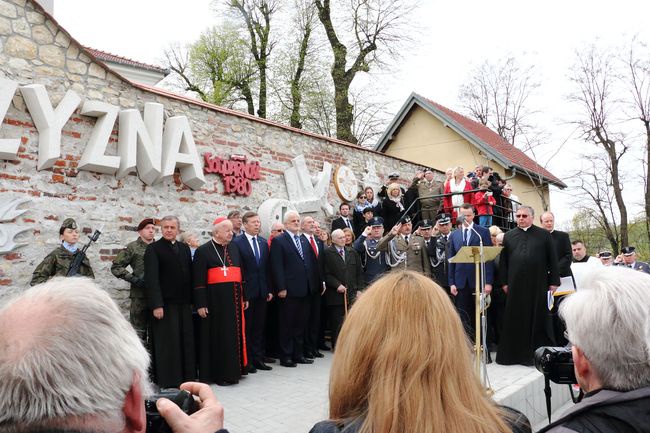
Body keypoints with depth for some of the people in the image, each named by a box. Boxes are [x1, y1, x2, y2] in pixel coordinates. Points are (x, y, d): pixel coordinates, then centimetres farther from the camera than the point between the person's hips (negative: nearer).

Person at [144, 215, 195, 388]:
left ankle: (187, 378, 21)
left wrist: (192, 300, 8)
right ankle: (167, 381, 10)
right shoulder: (153, 249, -4)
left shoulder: (185, 248, 13)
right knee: (167, 343, -1)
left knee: (186, 341, 10)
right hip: (165, 304, -5)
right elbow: (151, 278, -10)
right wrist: (156, 305, -17)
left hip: (184, 304, 5)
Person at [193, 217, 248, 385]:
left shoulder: (234, 249, 12)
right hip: (214, 300, -5)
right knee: (217, 337, 2)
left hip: (234, 299, 5)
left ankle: (233, 370, 21)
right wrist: (201, 304, -12)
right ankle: (218, 374, 12)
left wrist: (245, 297, 12)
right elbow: (199, 280, -8)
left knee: (234, 335, 10)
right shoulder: (203, 251, -5)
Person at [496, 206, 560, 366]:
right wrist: (504, 282, 3)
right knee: (515, 320, 5)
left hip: (538, 284, -1)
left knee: (538, 319, 5)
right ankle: (515, 353, 13)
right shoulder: (509, 236, 10)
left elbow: (553, 259, 4)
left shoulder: (544, 235, 5)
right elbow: (503, 261, 9)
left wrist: (554, 282, -2)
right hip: (516, 285, 1)